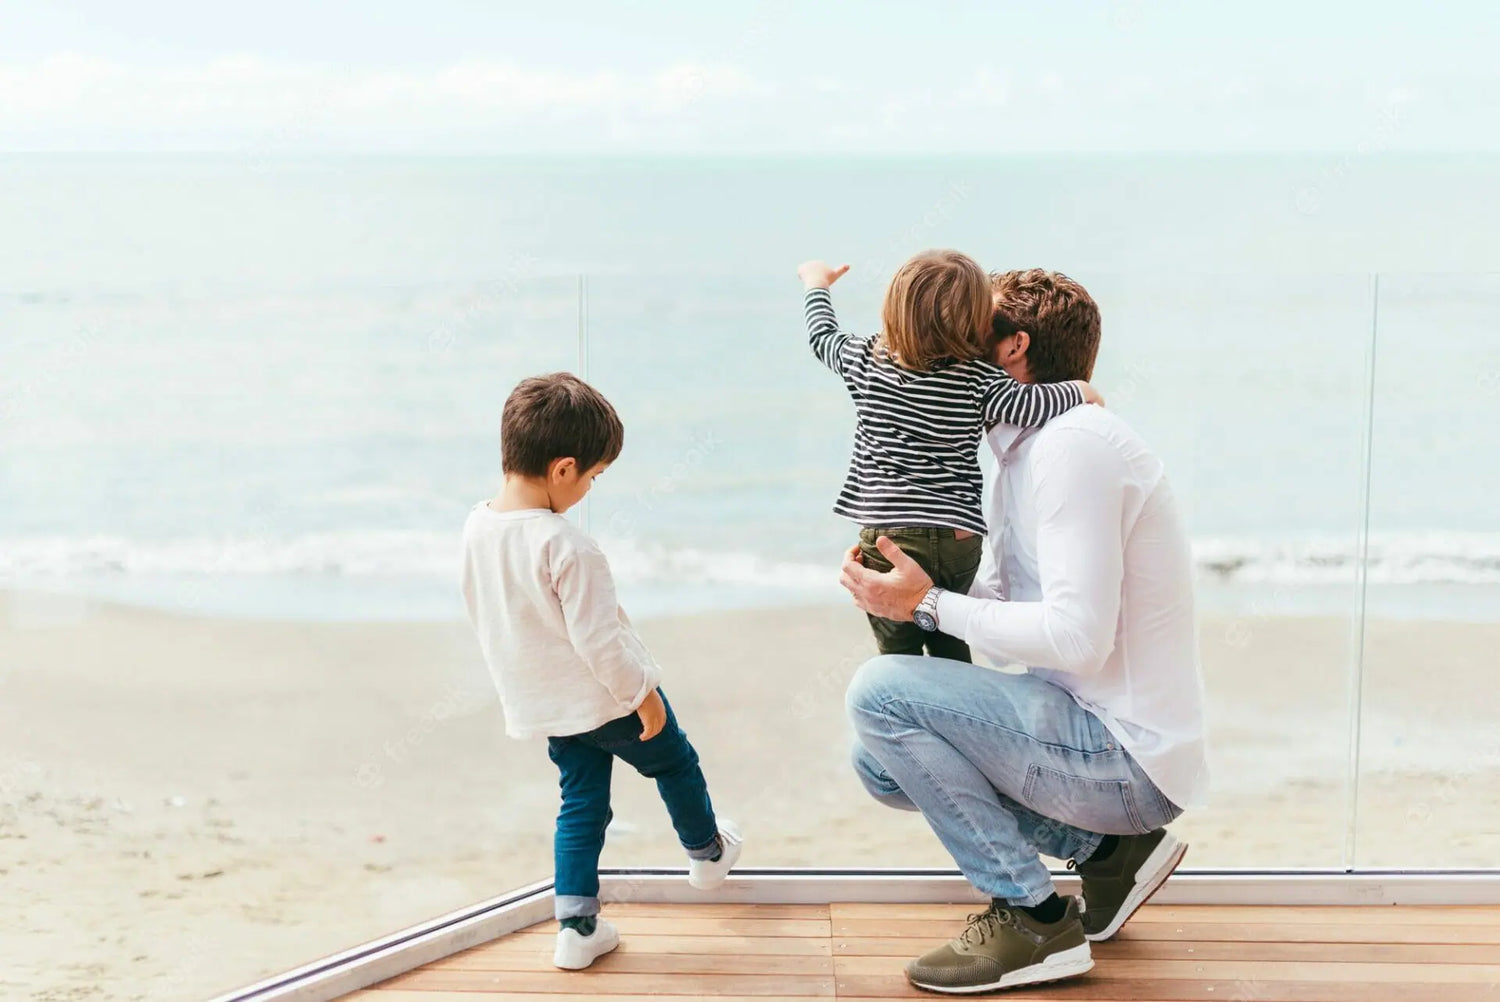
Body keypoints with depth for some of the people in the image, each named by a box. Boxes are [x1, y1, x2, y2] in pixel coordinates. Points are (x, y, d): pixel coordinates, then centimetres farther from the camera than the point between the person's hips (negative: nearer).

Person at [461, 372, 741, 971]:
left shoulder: (477, 526, -5)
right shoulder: (566, 546, -29)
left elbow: (483, 616, 8)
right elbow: (598, 640, -25)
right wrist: (644, 694, -13)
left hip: (543, 707, 7)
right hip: (606, 697, -6)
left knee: (581, 805, 17)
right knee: (674, 763, 20)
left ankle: (577, 927, 14)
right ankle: (707, 852, 42)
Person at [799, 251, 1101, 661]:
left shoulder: (867, 360, 0)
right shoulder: (978, 378, -6)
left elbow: (822, 336, 19)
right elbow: (1029, 407, -19)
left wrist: (817, 283, 37)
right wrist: (1079, 390, 1)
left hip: (890, 536, -1)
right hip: (961, 539, 2)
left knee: (898, 650, 7)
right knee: (947, 642, 23)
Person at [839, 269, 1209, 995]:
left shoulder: (1073, 444, -19)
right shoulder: (1021, 453, 14)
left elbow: (1077, 635, -26)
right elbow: (1001, 600, 16)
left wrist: (930, 606, -18)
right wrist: (898, 584, -1)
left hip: (1127, 757, -10)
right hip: (1088, 727, 10)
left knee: (880, 692, -19)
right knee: (880, 763, 11)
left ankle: (1034, 920, -9)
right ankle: (1107, 847, 12)